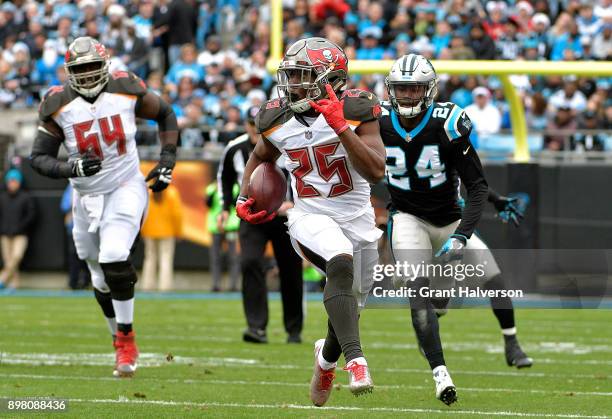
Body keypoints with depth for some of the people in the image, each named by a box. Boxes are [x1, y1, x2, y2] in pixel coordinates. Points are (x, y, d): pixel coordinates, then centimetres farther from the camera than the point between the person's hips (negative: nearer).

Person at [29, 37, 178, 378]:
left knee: (114, 259, -23)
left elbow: (166, 115, 8)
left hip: (126, 187, -3)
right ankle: (123, 343, 31)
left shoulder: (126, 90, -9)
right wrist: (71, 168, -26)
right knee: (102, 280, 11)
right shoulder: (58, 105, -9)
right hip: (87, 195, 3)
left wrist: (167, 161, -1)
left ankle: (126, 338, -9)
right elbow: (39, 157, -6)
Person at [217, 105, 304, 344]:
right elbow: (225, 178, 16)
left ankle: (294, 330, 22)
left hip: (284, 217, -1)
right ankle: (257, 326, -22)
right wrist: (225, 207, 6)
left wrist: (294, 202, -26)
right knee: (250, 263, -20)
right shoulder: (235, 150, -4)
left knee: (290, 272, 3)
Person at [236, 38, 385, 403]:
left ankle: (327, 356, 49)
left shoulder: (355, 111, -13)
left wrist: (340, 127, -29)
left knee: (348, 309, 14)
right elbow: (261, 156, 22)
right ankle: (355, 360, -42)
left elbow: (376, 172, -23)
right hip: (311, 218, -1)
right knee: (341, 264, -35)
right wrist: (245, 198, 8)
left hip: (357, 220, 1)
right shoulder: (278, 120, -2)